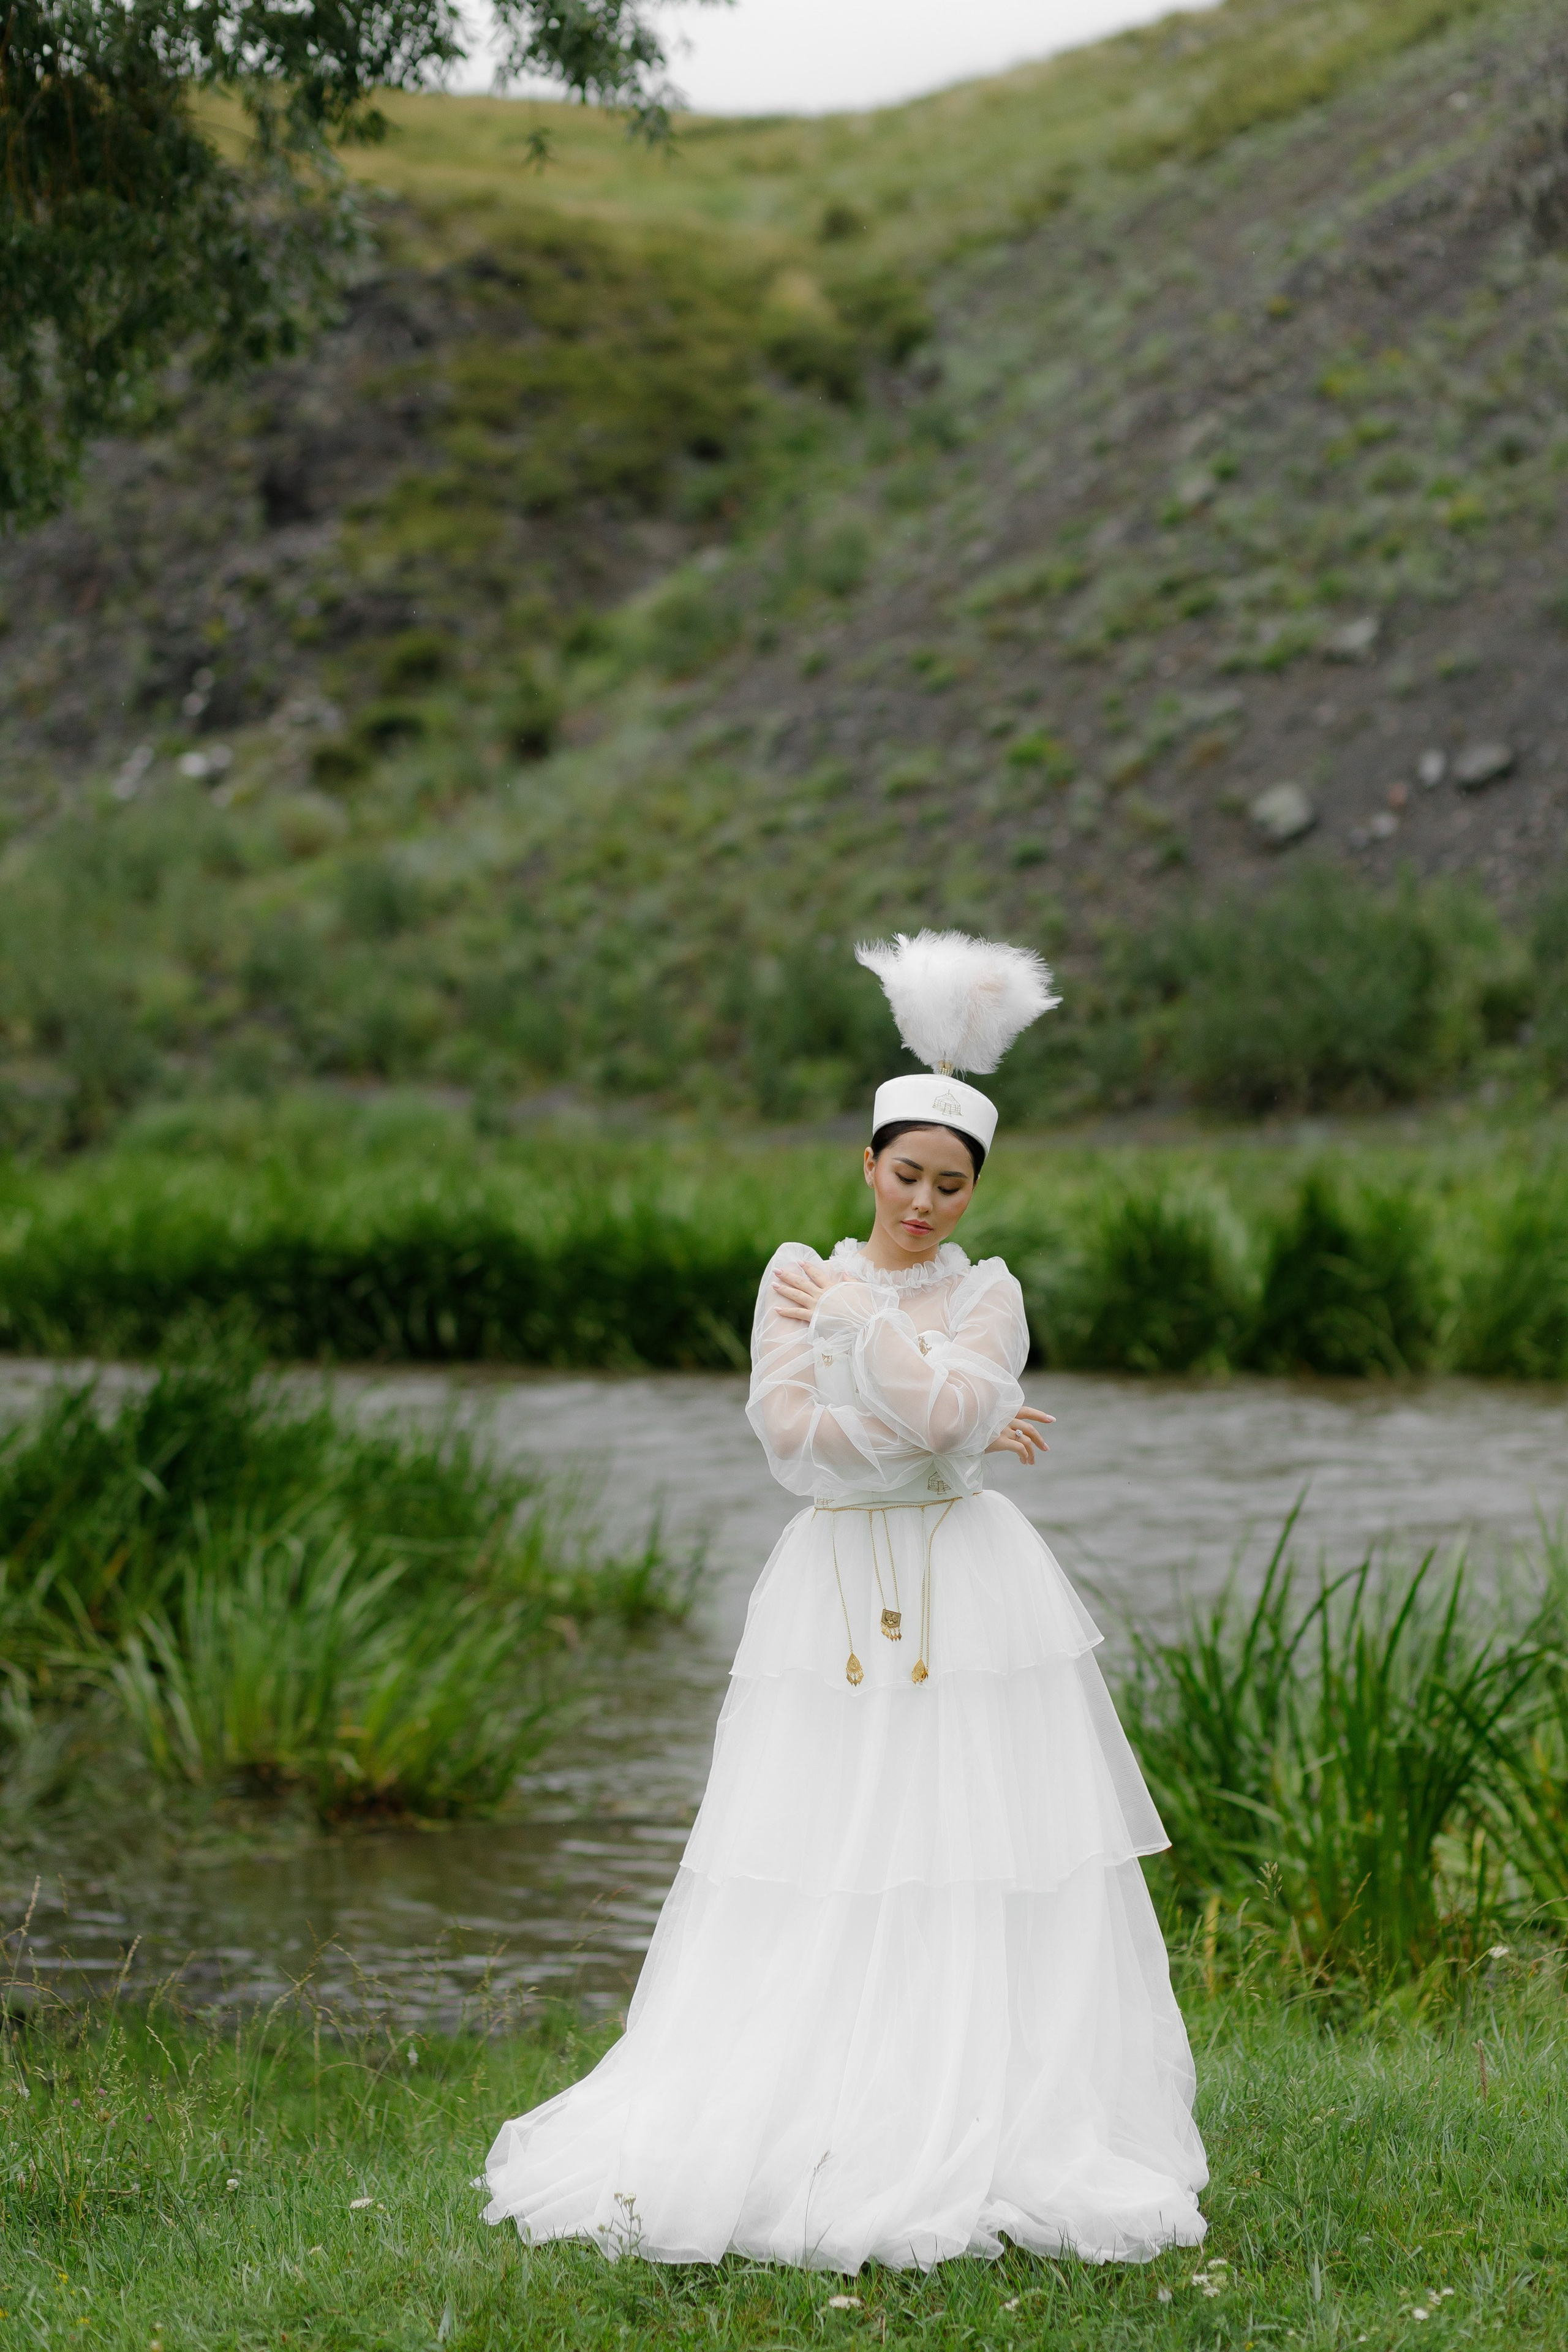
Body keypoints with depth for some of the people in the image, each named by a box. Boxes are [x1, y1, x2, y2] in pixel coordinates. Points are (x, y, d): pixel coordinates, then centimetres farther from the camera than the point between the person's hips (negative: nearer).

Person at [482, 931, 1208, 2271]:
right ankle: (796, 2126, 3)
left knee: (986, 1879, -4)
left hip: (971, 1601, -1)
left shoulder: (989, 1295, 3)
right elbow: (786, 1428, -7)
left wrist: (850, 1315, -6)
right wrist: (957, 1431, -12)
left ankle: (1002, 2137, 1)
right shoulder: (798, 1277, 6)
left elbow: (946, 1406, -16)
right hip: (834, 1595, 1)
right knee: (813, 1891, -1)